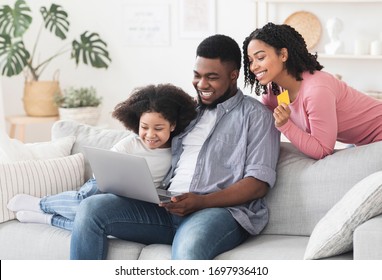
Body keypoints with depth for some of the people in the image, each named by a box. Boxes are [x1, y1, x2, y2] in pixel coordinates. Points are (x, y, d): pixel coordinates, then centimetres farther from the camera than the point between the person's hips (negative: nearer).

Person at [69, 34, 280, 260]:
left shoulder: (255, 115, 6)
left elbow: (259, 183, -4)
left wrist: (201, 202, -17)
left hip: (221, 209, -6)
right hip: (166, 207, 6)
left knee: (188, 249, -40)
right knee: (91, 209, -14)